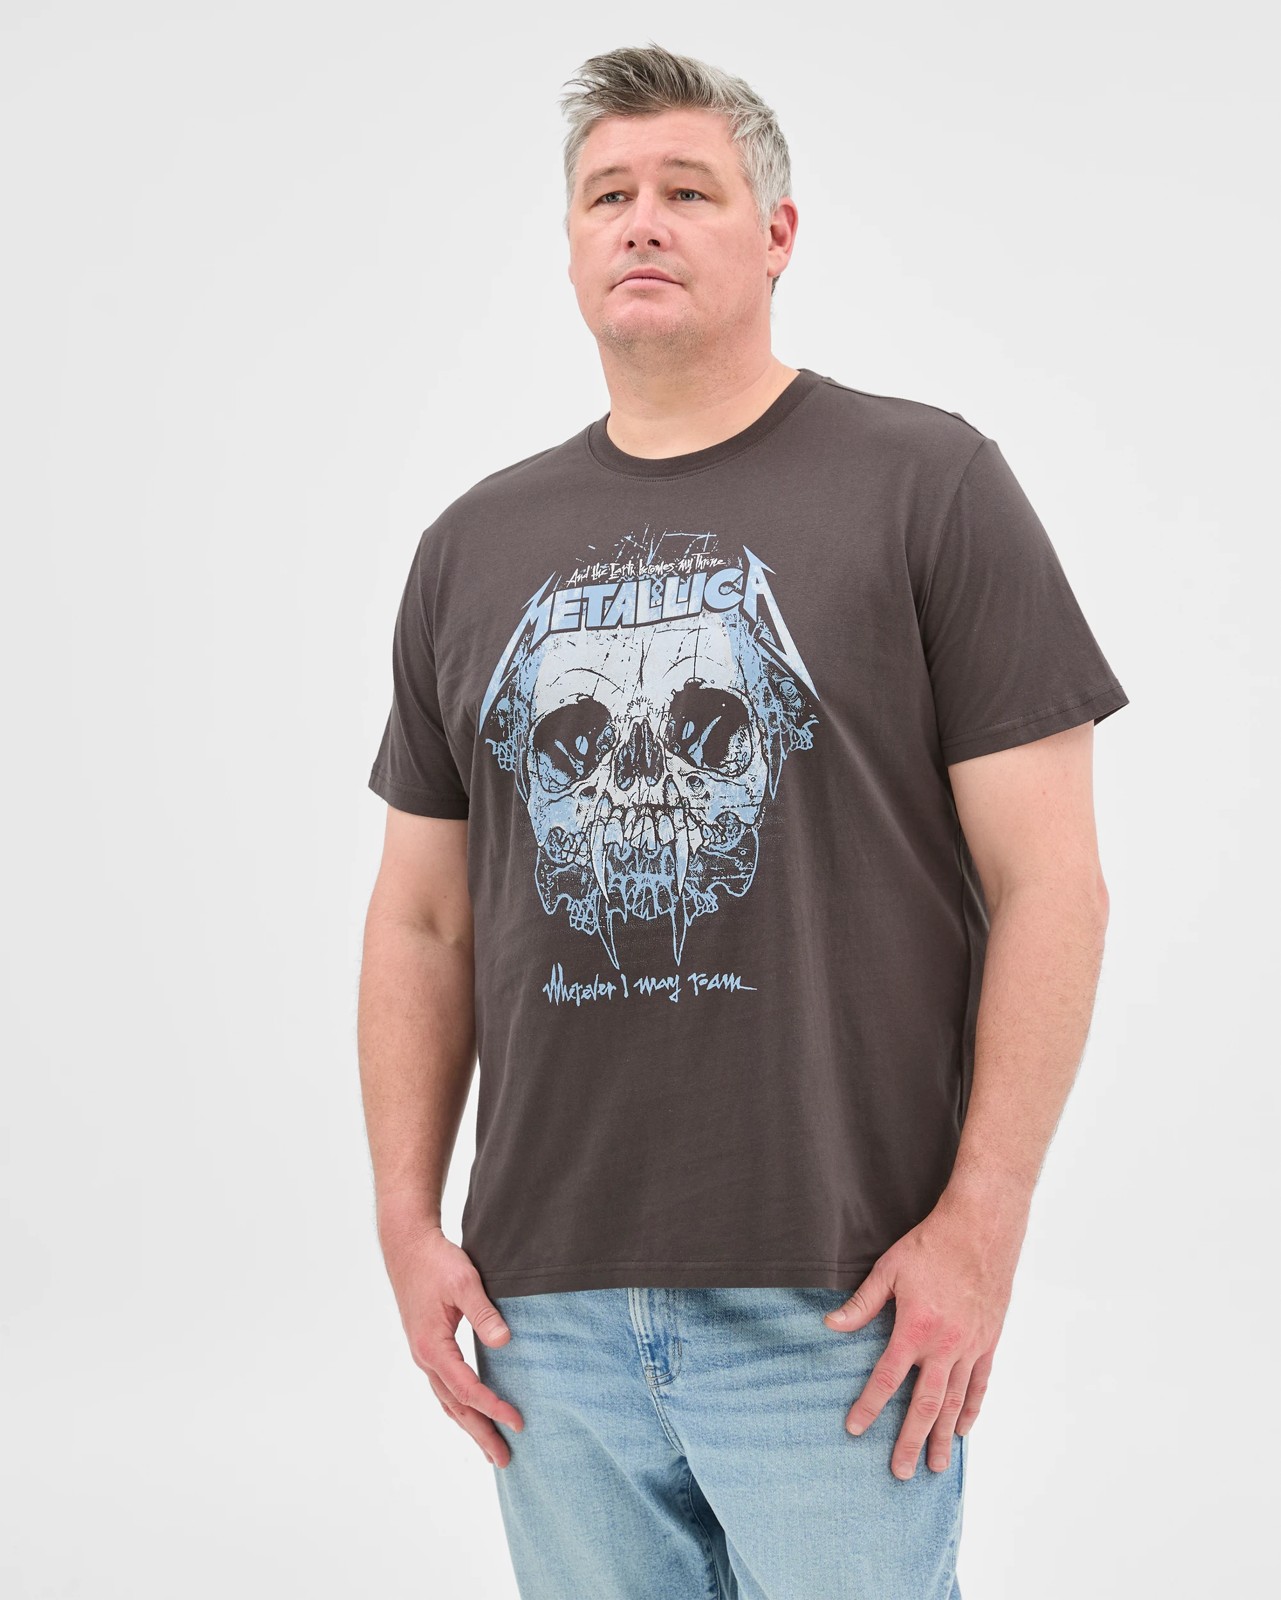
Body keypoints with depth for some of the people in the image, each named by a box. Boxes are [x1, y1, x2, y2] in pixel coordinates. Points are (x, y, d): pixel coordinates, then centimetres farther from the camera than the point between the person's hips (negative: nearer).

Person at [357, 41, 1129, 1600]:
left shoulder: (926, 483, -2)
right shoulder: (475, 545, 11)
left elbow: (1051, 883, -6)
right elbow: (422, 919, 13)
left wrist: (982, 1218, -11)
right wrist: (407, 1221, 6)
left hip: (838, 1300, -3)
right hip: (550, 1307, 4)